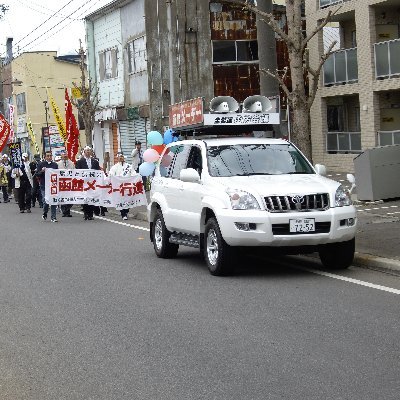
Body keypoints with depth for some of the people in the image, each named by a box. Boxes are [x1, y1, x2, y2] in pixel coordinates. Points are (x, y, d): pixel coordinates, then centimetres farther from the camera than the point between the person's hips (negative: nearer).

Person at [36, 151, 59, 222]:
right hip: (44, 186, -2)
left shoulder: (55, 165, 11)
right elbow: (37, 174, -1)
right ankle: (45, 214, 20)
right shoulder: (41, 164, 3)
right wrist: (42, 171, -19)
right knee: (46, 201, -8)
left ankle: (53, 217, 6)